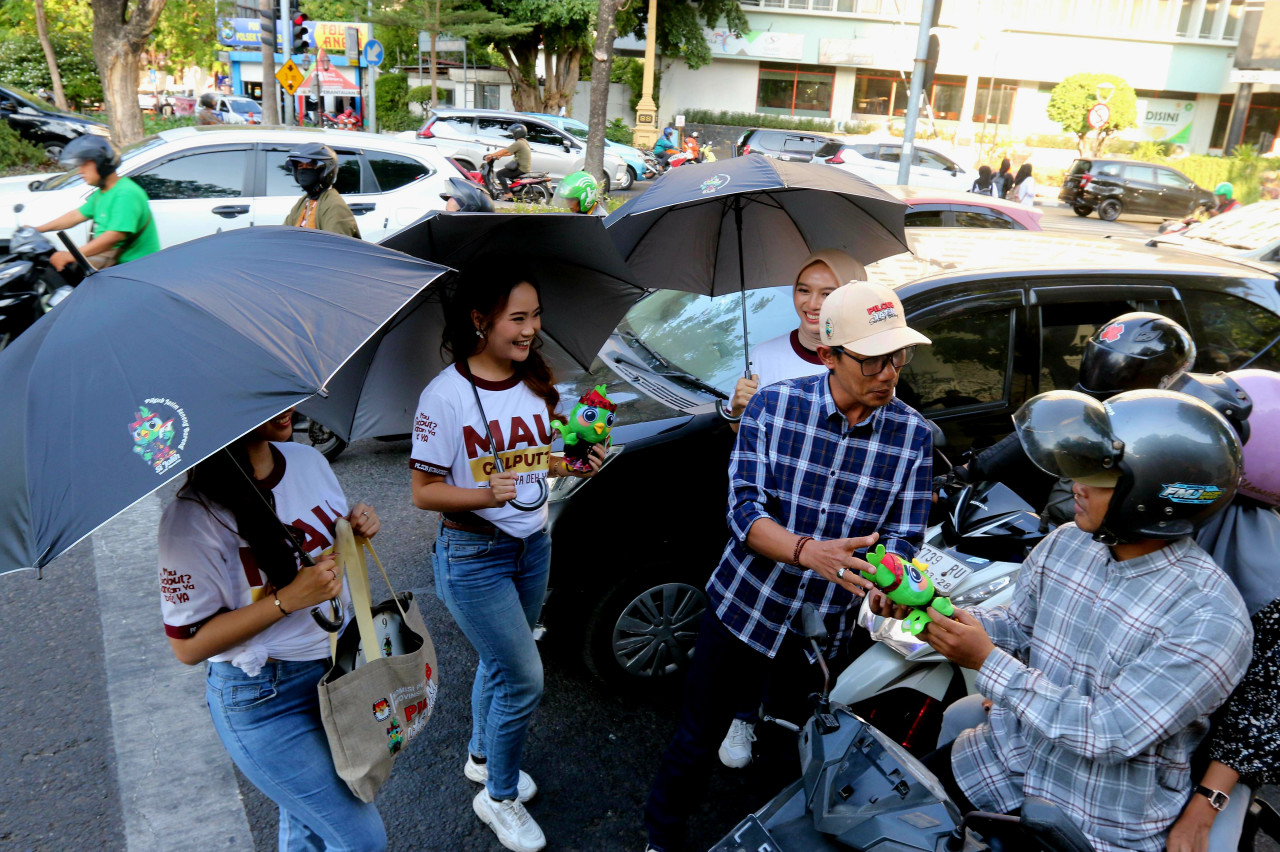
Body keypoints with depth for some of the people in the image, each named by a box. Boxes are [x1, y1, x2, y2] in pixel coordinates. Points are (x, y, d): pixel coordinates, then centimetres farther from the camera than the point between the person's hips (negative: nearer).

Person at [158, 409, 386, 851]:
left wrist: (358, 530, -9)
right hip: (266, 700, -6)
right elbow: (188, 645, -17)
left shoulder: (308, 458, -3)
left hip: (338, 663, 6)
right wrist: (288, 599, -26)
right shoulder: (193, 516, -22)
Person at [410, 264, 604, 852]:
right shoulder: (446, 396, -19)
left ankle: (482, 756, 46)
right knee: (524, 679, -3)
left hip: (533, 543, 6)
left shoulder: (533, 383, 1)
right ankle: (499, 798, 23)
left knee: (499, 663, 20)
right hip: (473, 554, -6)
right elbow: (423, 492, -15)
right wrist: (485, 495, -32)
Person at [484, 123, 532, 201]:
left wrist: (491, 155, -14)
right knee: (504, 170, 29)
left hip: (521, 169, -10)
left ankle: (507, 193, -18)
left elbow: (505, 151, -18)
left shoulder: (518, 143, -16)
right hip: (525, 167, 10)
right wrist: (499, 155, 19)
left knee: (500, 173, -12)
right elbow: (511, 153, 22)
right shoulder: (524, 142, 16)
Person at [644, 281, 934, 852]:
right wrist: (806, 551, -37)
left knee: (790, 752, 21)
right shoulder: (773, 405, -13)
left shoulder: (912, 436, -9)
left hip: (826, 630, 1)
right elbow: (745, 508, -18)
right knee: (696, 739, 14)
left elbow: (901, 538, -7)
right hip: (743, 607, -1)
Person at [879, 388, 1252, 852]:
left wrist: (986, 660, -26)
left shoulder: (1211, 621, -24)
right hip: (1003, 761, 6)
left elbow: (1107, 732, -26)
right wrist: (926, 605, -10)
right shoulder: (1065, 542, -4)